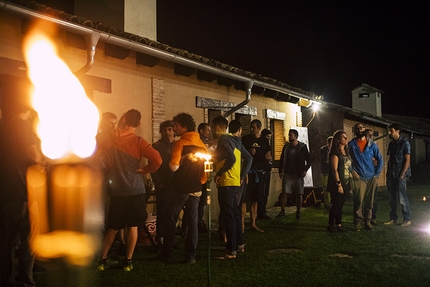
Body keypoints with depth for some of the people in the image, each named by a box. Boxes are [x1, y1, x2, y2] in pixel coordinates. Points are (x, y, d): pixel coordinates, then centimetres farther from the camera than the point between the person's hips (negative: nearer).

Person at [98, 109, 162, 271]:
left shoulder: (109, 139, -1)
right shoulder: (137, 141, -9)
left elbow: (102, 163, 0)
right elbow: (157, 160, -18)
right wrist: (144, 170, -4)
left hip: (116, 190, 3)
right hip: (135, 190, -3)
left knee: (113, 227, 16)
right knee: (132, 226, 8)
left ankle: (102, 259, 16)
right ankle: (128, 261, 11)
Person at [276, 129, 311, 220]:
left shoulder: (302, 147, 0)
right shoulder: (286, 147, 8)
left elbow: (309, 161, 4)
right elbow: (281, 160, 13)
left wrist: (305, 170, -10)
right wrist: (280, 171, 3)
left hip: (298, 174, -2)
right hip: (287, 174, 2)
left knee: (299, 194, 0)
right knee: (284, 193, -3)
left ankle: (298, 212, 12)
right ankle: (282, 211, 7)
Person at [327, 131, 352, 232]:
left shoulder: (346, 152, 14)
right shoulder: (335, 153, -11)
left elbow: (348, 168, 15)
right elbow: (334, 170, -16)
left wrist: (348, 184, 9)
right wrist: (339, 184, -18)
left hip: (346, 184, 7)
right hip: (337, 184, -7)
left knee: (340, 205, 10)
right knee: (336, 205, -3)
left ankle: (338, 224, 16)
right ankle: (331, 225, 6)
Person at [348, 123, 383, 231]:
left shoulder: (372, 144, 8)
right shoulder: (351, 144, 3)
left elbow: (379, 159, 10)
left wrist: (377, 173, 2)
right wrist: (352, 171, -9)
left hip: (371, 177, 2)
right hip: (358, 178, -2)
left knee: (369, 202, 5)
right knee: (358, 201, -7)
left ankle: (368, 222, 15)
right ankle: (358, 222, 2)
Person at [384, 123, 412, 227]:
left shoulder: (404, 143, -5)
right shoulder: (391, 144, 15)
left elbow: (407, 160, -10)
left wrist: (402, 175, -15)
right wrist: (388, 174, 10)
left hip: (400, 175, -7)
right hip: (391, 175, 7)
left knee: (402, 198, -4)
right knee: (392, 198, 10)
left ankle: (407, 219, 5)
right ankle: (393, 218, 17)